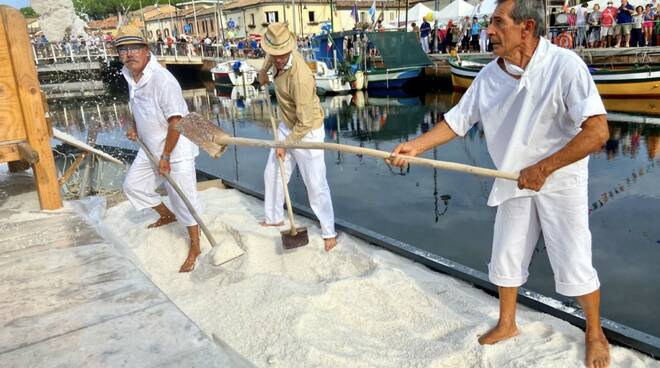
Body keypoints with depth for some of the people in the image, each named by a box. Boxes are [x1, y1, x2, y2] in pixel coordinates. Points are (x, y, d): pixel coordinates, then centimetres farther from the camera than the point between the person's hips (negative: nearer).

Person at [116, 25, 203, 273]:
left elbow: (175, 122, -24)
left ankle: (195, 248, 15)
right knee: (132, 185, 19)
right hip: (150, 147, 9)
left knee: (183, 199, -1)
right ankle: (167, 215, 43)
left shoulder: (162, 79, -25)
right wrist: (135, 127, 7)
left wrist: (166, 157, -19)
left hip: (176, 149, -9)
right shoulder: (130, 75, 2)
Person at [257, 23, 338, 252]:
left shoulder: (300, 78, -34)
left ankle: (329, 232, 14)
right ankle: (274, 218, 35)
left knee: (316, 185, -1)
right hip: (287, 126, 8)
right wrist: (264, 70, 21)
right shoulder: (278, 57, -11)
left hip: (307, 132, -8)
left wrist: (285, 145, -17)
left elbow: (305, 123, -28)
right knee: (272, 174, 16)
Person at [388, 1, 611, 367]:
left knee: (574, 267, 6)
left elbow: (597, 131, -28)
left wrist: (543, 168, -28)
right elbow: (456, 120, 0)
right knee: (505, 259, 14)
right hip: (514, 184, 5)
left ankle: (594, 333, 33)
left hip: (560, 182, -5)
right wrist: (415, 146, -8)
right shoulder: (490, 75, -6)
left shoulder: (564, 65, -23)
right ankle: (507, 324, 38)